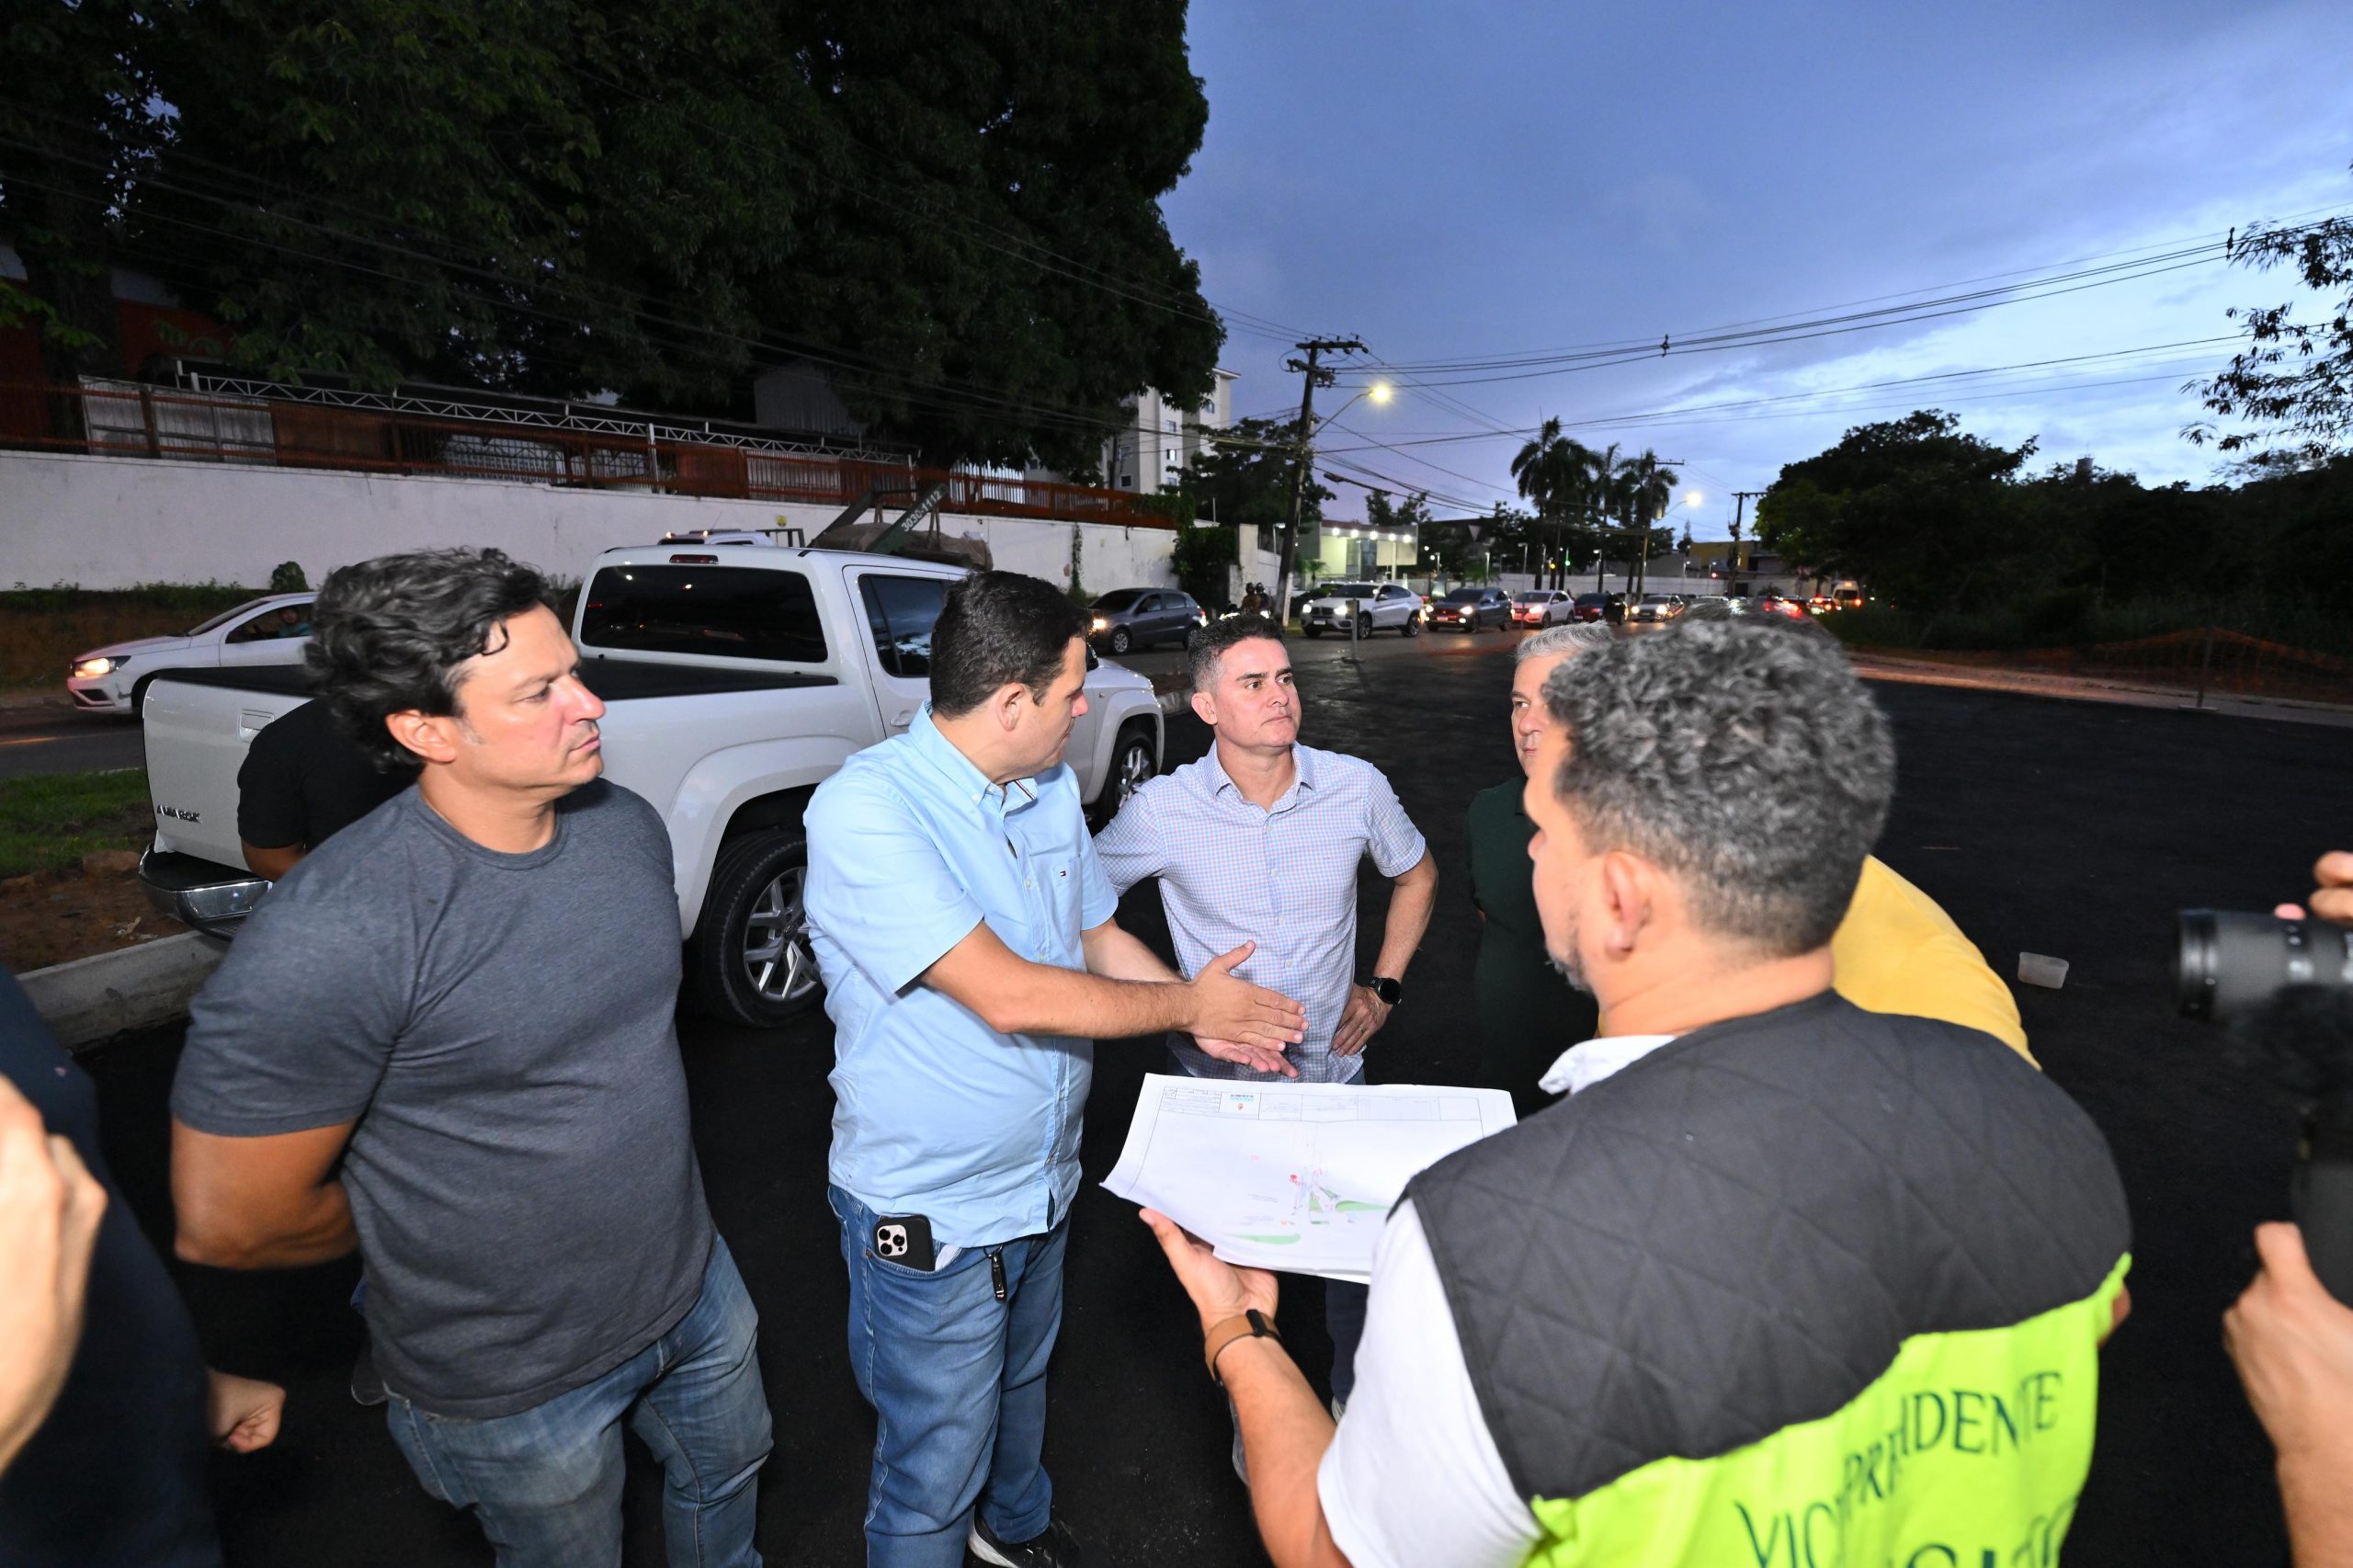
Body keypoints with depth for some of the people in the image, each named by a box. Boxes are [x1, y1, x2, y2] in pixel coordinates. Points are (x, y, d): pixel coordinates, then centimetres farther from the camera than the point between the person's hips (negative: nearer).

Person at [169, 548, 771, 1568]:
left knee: (726, 1481, 30)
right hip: (518, 1383, -5)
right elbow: (228, 1223, -21)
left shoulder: (627, 826, -10)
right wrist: (447, 1227, -6)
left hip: (693, 1285, 6)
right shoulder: (332, 935, -31)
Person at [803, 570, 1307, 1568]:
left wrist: (1213, 1021, -4)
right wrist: (1187, 1004, -20)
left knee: (1022, 1383, 32)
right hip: (930, 1219, -8)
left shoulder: (1050, 789, -3)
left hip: (1045, 1178, 8)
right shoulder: (865, 810, -28)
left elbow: (1098, 935, 9)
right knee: (933, 1479, 13)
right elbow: (1010, 996, -33)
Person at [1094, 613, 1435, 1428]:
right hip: (1219, 1082, -1)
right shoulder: (1161, 811, -15)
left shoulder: (1356, 787, -8)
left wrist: (1383, 986, 3)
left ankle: (1356, 1397, 47)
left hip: (1333, 1075, 2)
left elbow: (1415, 875, 11)